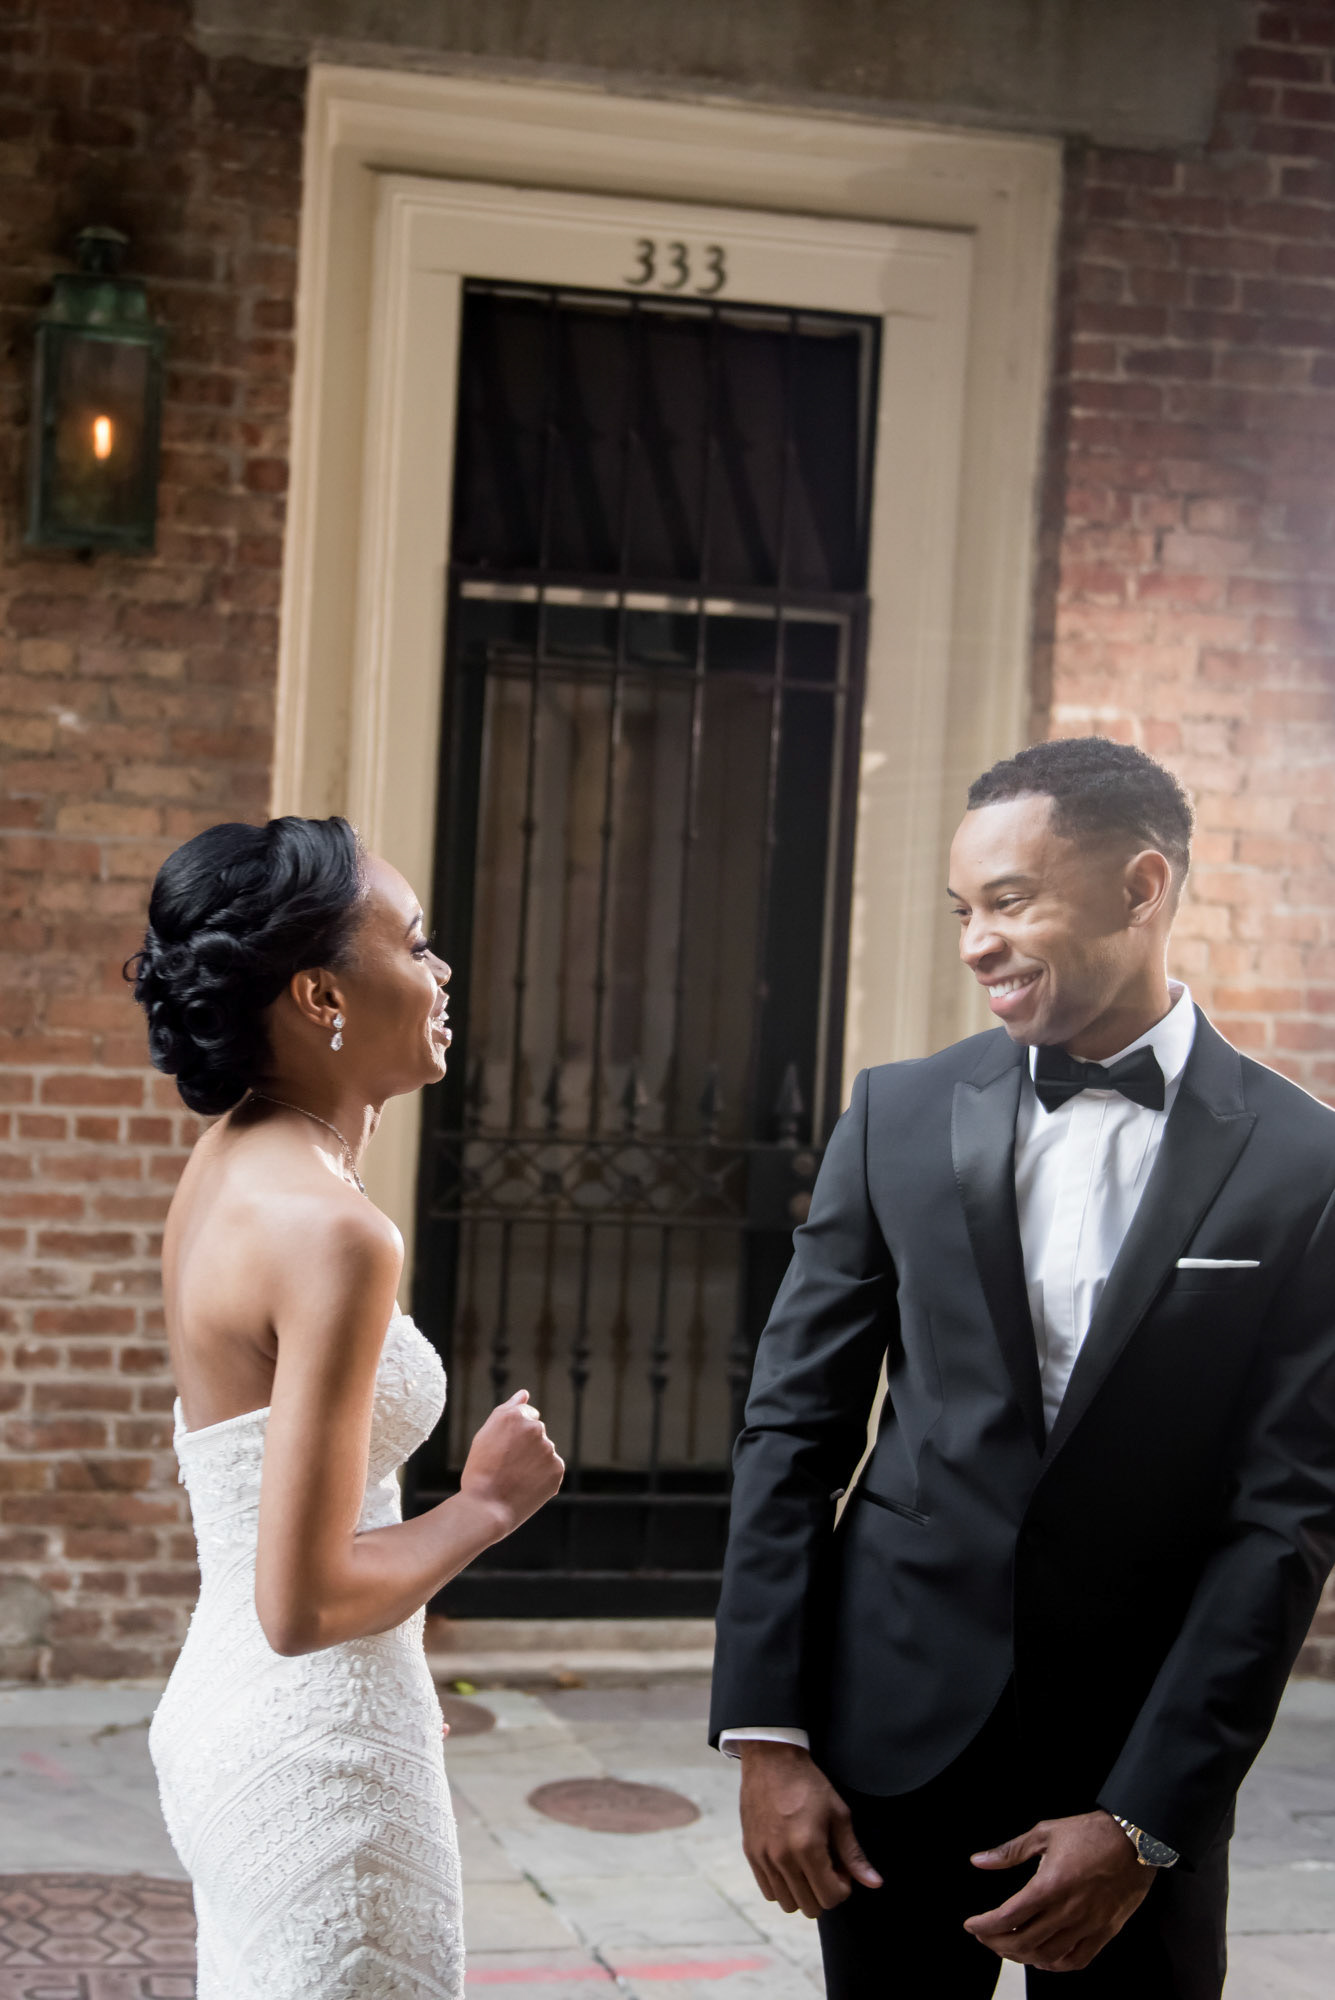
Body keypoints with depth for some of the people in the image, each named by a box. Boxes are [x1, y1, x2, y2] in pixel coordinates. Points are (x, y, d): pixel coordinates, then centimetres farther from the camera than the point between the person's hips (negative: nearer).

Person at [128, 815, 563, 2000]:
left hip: (225, 1714, 9)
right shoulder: (330, 1233, -24)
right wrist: (487, 1504, -10)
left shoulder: (228, 1165, 4)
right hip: (320, 1748, -9)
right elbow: (304, 1604, -22)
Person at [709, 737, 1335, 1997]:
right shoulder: (898, 1117, 0)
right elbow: (793, 1425, 1)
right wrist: (765, 1733, -5)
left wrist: (1144, 1822, -12)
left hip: (1143, 1763, -1)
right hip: (895, 1728, 2)